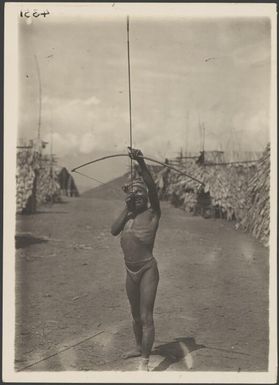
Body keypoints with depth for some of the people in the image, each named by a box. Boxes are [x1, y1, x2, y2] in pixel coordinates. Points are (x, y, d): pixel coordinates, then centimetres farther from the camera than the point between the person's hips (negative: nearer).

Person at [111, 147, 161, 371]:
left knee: (146, 316, -7)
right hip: (131, 271, 7)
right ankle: (139, 348, 41)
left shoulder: (152, 213, -6)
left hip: (148, 270, -6)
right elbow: (114, 231, -5)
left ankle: (145, 363, -4)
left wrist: (142, 163, -34)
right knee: (136, 315, 21)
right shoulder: (129, 215, 11)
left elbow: (152, 188, -22)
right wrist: (127, 209, -7)